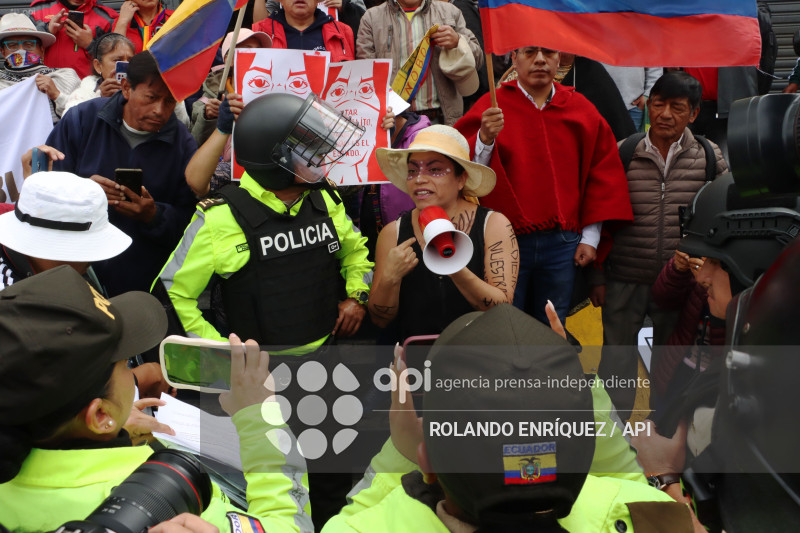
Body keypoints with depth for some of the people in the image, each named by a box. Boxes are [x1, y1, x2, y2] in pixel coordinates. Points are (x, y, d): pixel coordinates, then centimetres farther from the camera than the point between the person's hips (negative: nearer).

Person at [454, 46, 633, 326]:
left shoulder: (582, 110, 9)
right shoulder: (490, 108, -1)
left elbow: (602, 173, 11)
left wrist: (590, 237, 6)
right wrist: (484, 140, -29)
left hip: (561, 243, 3)